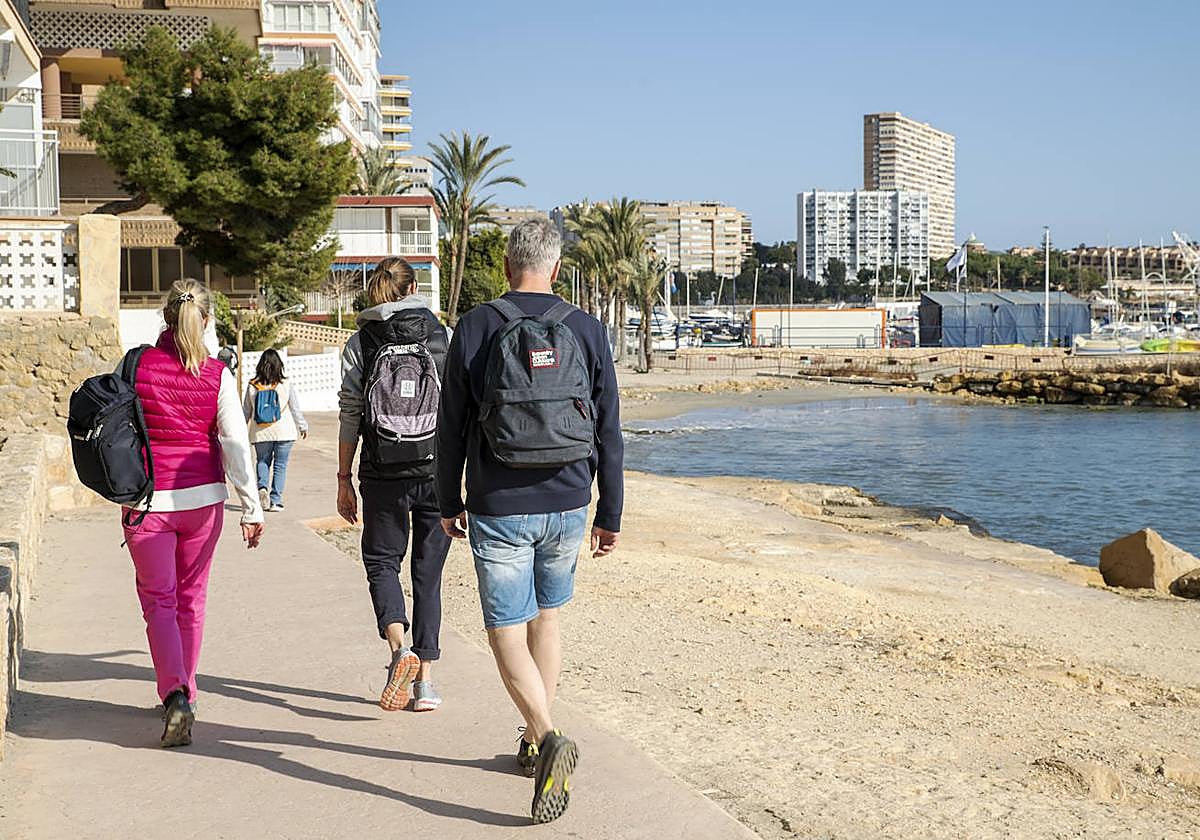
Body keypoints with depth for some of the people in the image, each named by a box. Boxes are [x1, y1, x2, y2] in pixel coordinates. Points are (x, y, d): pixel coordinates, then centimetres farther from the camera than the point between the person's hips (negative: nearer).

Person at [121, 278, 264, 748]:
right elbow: (236, 444, -7)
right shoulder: (217, 376, -6)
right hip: (202, 497, 1)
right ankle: (184, 695, 27)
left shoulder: (135, 365, -6)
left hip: (147, 498, -1)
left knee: (159, 601, 5)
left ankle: (175, 695, -14)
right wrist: (251, 508, -3)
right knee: (191, 598, 16)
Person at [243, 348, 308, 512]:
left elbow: (246, 410, 5)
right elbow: (296, 408, 0)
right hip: (284, 431, -1)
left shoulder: (252, 385, -4)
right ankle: (275, 501, 4)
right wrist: (303, 426, 14)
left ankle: (262, 487, -8)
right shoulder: (285, 384, -7)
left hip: (261, 433, 1)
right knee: (280, 465, 6)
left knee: (262, 462, 17)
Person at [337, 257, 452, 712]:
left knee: (382, 561, 15)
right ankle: (425, 679, 12)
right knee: (429, 572, 11)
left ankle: (399, 648, -9)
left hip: (383, 475, -1)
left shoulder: (359, 344, 0)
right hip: (436, 471, 1)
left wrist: (344, 480, 6)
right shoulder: (443, 337, 1)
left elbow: (350, 418, -1)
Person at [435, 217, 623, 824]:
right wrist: (610, 513, 11)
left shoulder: (475, 329, -5)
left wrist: (449, 502, 11)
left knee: (507, 635, 1)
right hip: (567, 506, 3)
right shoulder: (586, 331, 1)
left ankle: (548, 738, -19)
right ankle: (534, 742, 28)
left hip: (499, 510, -3)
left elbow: (452, 428, -1)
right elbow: (608, 431, 3)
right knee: (546, 619, 20)